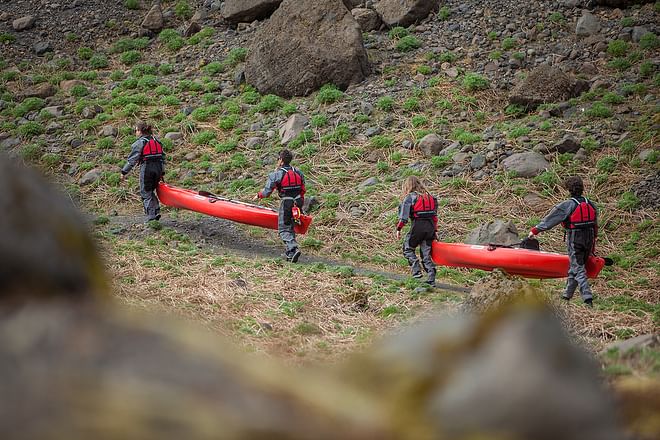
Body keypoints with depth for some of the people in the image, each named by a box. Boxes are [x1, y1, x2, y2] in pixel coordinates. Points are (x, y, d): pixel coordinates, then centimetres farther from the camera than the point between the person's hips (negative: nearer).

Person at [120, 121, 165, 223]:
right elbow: (162, 157, 17)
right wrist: (162, 172, 21)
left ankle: (151, 216, -3)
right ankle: (157, 211, 7)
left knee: (145, 193, 3)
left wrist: (124, 172, -2)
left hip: (146, 168, -6)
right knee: (151, 191, 21)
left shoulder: (139, 143, -5)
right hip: (158, 168, 6)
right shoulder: (156, 140, 15)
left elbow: (132, 159, -8)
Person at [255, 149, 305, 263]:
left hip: (286, 204, -6)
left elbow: (267, 192, -8)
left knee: (284, 229, 3)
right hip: (297, 203, 6)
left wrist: (258, 196, 12)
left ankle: (293, 249, -17)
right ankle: (289, 253, 21)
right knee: (290, 227, 19)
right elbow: (302, 190, 11)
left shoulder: (276, 175, -11)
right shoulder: (298, 173, 5)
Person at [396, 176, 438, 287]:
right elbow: (434, 215, 16)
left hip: (418, 225, -5)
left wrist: (399, 229, -3)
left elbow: (404, 216, -8)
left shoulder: (409, 197, -1)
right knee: (426, 253, 9)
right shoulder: (429, 196, 16)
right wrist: (435, 230, 21)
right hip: (430, 226, 5)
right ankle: (431, 279, 1)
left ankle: (417, 271, -3)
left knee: (408, 249, 13)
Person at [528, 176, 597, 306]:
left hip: (574, 240, -6)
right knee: (573, 267, 17)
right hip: (588, 240, 6)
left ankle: (587, 298, -14)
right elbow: (595, 226, 14)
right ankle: (567, 295, 26)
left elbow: (550, 220, -7)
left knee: (578, 269, -4)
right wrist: (593, 244, 23)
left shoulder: (567, 205, -11)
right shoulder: (590, 204, 7)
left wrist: (535, 230, 2)